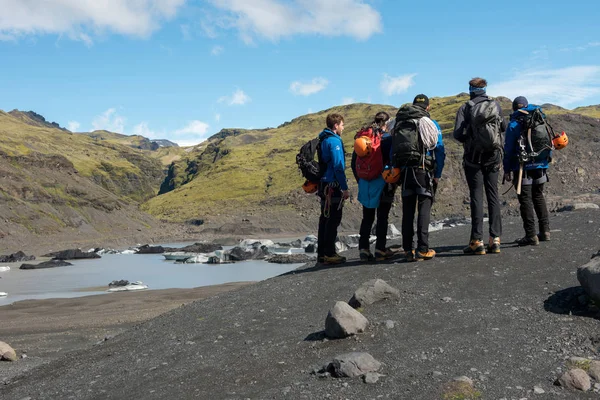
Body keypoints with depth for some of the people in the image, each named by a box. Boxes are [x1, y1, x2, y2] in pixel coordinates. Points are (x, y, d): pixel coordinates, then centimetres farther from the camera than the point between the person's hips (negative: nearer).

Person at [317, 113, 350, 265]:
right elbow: (338, 166, -18)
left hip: (324, 184, 9)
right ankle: (329, 254, -6)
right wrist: (345, 188, -17)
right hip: (333, 185, -9)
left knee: (325, 218, 12)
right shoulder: (334, 141, -13)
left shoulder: (323, 140, 15)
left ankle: (321, 253, 16)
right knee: (333, 219, -6)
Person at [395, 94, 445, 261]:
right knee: (424, 209, -2)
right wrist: (438, 174, 2)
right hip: (424, 171, -3)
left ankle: (408, 250, 7)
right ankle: (423, 249, -8)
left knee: (407, 211, 7)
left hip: (405, 172, 3)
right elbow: (440, 150, -3)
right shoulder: (431, 124, 2)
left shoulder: (400, 124, 12)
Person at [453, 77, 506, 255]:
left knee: (476, 196, -1)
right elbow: (504, 127, 13)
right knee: (493, 195, 8)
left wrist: (467, 140, 8)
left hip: (474, 156, -3)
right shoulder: (496, 105, 4)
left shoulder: (465, 108, -6)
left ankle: (477, 241, -5)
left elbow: (458, 134, -13)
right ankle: (495, 238, 4)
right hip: (493, 156, 3)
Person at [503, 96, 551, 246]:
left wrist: (507, 169, -3)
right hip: (540, 166, 5)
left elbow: (508, 149, -7)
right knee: (539, 197, 19)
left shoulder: (514, 124, -5)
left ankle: (531, 236, -6)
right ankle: (545, 230, 18)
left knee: (526, 200, -3)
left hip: (523, 167, -5)